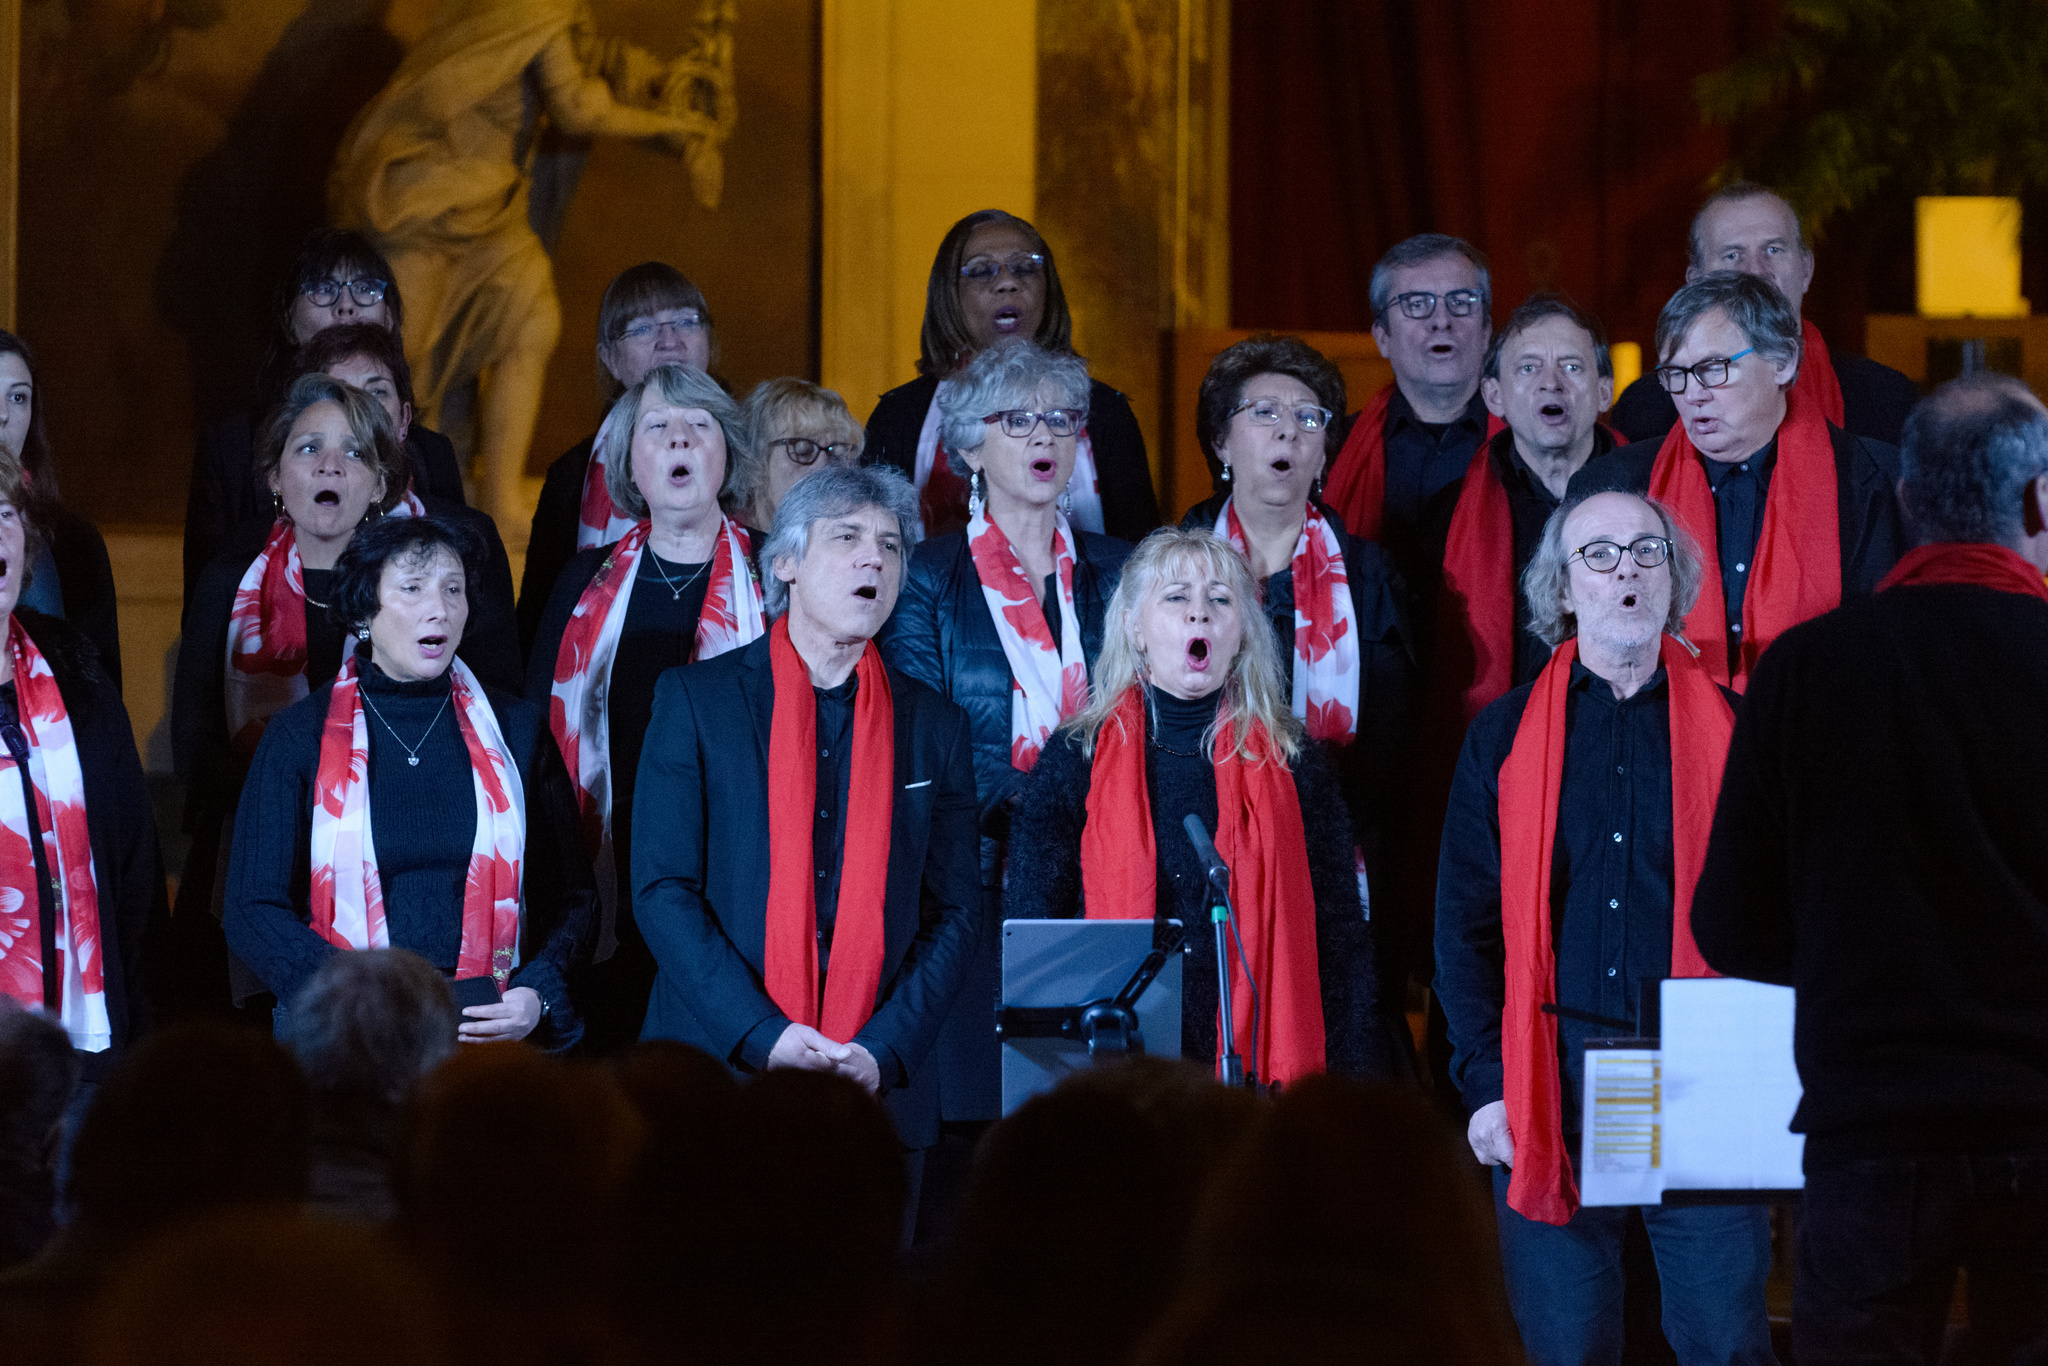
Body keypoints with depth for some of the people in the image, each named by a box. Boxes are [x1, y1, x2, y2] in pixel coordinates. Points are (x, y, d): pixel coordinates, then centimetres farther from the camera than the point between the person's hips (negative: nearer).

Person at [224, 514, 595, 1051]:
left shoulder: (514, 730, 12)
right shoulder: (301, 738, 6)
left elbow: (571, 895, 16)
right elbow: (252, 911, 3)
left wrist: (537, 994, -4)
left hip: (492, 1029, 1)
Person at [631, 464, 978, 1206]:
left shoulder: (934, 725, 11)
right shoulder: (696, 699, 4)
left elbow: (952, 915, 8)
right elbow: (662, 889, -3)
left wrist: (884, 1053, -8)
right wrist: (763, 1036, -13)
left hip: (880, 1096, 2)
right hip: (721, 1077, -2)